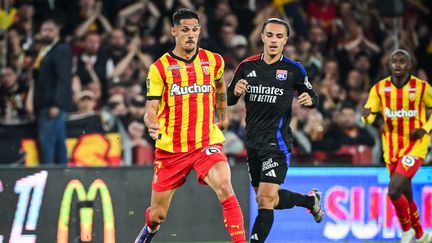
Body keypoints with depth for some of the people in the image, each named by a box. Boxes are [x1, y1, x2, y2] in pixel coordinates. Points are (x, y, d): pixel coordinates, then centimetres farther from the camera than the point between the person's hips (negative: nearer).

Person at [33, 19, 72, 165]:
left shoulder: (62, 50, -6)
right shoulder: (43, 52, 20)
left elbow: (64, 79, -14)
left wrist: (56, 104, -22)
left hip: (53, 105, -8)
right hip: (43, 105, 8)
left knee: (46, 140, -12)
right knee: (59, 142, 9)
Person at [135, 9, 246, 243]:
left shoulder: (213, 61, 3)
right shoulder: (159, 68, -5)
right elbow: (151, 109, -9)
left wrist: (223, 116, 36)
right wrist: (152, 124, -30)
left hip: (207, 142, 0)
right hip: (170, 147, 0)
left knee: (225, 188, -30)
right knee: (157, 215, 11)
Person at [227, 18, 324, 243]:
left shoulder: (294, 69, -4)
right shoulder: (247, 66, 3)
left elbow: (312, 97, 8)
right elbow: (228, 99, 8)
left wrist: (310, 100, -16)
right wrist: (235, 91, -15)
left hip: (277, 143, -5)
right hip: (253, 143, 5)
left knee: (265, 199, -16)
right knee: (269, 199, 17)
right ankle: (310, 200, 43)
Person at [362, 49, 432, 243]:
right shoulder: (380, 88, -1)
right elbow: (369, 118, -1)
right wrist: (367, 116, -24)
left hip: (415, 145, -4)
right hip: (391, 147, 4)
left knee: (394, 191, -19)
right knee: (406, 195, 13)